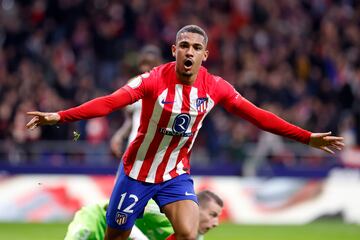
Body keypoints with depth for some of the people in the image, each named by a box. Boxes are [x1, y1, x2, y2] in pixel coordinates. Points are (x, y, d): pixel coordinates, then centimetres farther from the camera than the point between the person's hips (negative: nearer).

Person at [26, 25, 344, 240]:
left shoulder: (215, 87, -9)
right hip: (137, 170, -2)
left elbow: (257, 115, -4)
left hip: (176, 175, 2)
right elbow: (110, 102, -29)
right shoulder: (154, 80, -20)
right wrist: (59, 116, -41)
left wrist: (308, 138, -6)